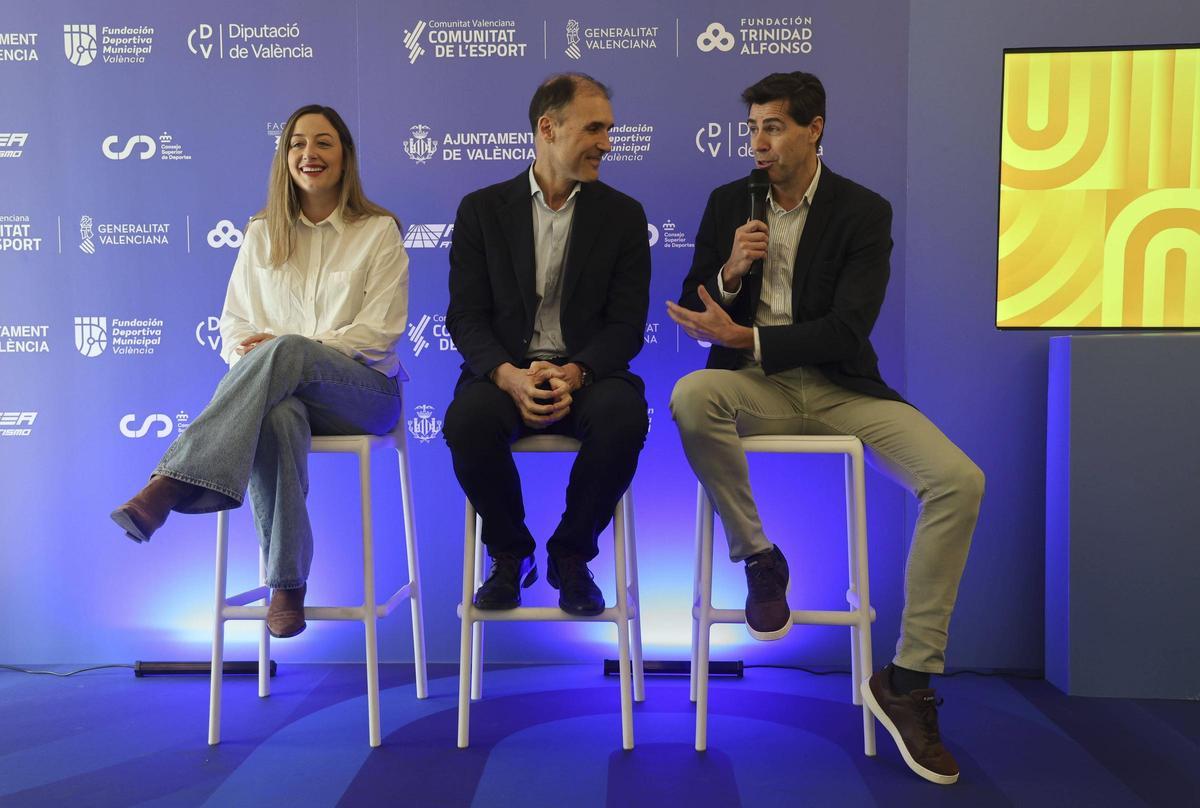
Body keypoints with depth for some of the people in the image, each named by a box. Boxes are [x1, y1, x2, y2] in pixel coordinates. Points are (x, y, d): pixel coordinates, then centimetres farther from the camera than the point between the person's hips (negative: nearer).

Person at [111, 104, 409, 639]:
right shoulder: (262, 233, 17)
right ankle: (287, 584, -31)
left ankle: (172, 485, -40)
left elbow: (380, 332, -4)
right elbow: (234, 324, 14)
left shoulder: (379, 231, 6)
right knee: (274, 415, -37)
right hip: (283, 391, 2)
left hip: (362, 389, -2)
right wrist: (247, 358, -11)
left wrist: (280, 347, -14)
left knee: (285, 349, -36)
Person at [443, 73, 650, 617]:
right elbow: (466, 317, 1)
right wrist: (509, 375, -20)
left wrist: (574, 373, -20)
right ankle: (510, 553, -3)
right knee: (468, 418, -33)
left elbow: (627, 324, 0)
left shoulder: (623, 215, 8)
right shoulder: (482, 210, 8)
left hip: (587, 373, 0)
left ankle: (570, 556, -6)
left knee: (623, 416, -33)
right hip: (505, 373, 0)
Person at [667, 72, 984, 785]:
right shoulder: (729, 203, 7)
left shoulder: (865, 212, -1)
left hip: (840, 388, 0)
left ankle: (908, 679, -10)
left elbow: (847, 330, -11)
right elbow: (694, 311, 8)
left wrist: (745, 338, -19)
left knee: (959, 482, -22)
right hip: (757, 385, 1)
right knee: (690, 396, -36)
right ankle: (760, 558, -13)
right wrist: (729, 272, -13)